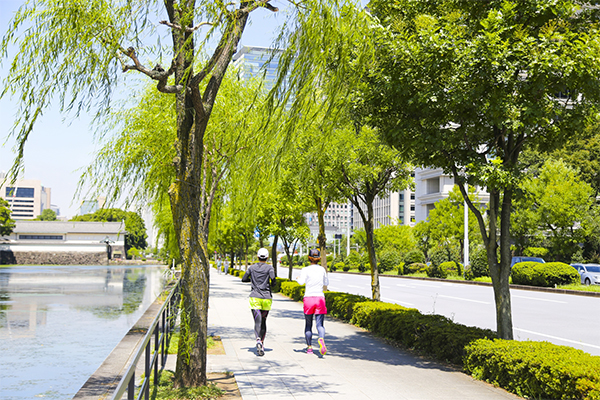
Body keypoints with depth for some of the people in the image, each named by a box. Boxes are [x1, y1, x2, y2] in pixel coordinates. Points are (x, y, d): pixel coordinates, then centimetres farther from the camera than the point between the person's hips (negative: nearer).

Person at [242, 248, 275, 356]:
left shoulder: (252, 267, 6)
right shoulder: (269, 268, -2)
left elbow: (243, 279, 10)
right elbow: (273, 278, -16)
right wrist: (272, 283, 6)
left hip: (254, 297, 0)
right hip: (266, 298, 0)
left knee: (257, 322, -7)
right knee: (263, 321, 16)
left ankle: (258, 340, -32)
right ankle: (262, 344, 20)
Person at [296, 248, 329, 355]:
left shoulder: (305, 270, -5)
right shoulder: (322, 269, 7)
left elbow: (301, 282, -20)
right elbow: (326, 283, 19)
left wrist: (298, 278, 1)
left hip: (309, 298, -2)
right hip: (320, 298, 2)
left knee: (308, 325, 12)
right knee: (320, 324, -2)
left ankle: (309, 347, 15)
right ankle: (321, 339, -32)